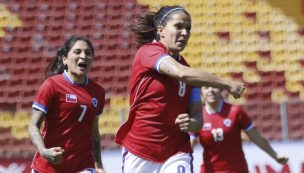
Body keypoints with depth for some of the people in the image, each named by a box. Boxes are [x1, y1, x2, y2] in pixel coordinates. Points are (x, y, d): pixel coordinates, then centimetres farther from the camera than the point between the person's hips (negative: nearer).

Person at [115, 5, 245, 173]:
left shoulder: (190, 73, 5)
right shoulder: (148, 51, -10)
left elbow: (198, 117, 2)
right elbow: (182, 74, -28)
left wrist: (192, 123, -21)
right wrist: (227, 85, -23)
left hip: (176, 155, 3)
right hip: (138, 154, -3)